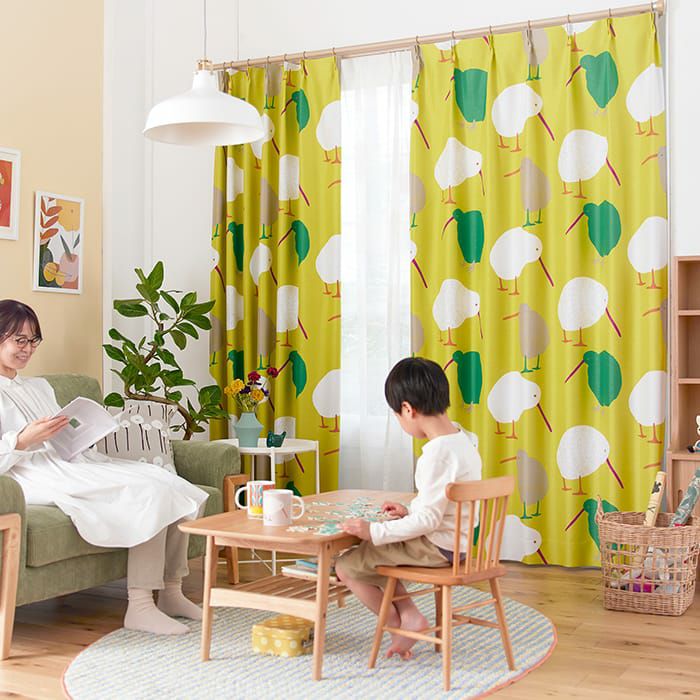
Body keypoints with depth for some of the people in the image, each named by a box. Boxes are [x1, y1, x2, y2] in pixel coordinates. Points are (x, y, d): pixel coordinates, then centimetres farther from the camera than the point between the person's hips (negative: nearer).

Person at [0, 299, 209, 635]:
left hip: (74, 463, 8)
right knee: (150, 492, -26)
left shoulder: (40, 386, 26)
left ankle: (171, 592, -6)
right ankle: (140, 607, -26)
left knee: (170, 487, -12)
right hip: (36, 477, -8)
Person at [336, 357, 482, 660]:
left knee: (346, 566, -1)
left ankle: (401, 622, 11)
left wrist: (375, 532, -25)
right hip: (455, 541, 10)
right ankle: (409, 615, 13)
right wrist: (410, 511, 12)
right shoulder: (461, 439, 5)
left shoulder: (437, 453, -25)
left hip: (434, 546, -10)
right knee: (371, 555, 24)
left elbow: (429, 519, -27)